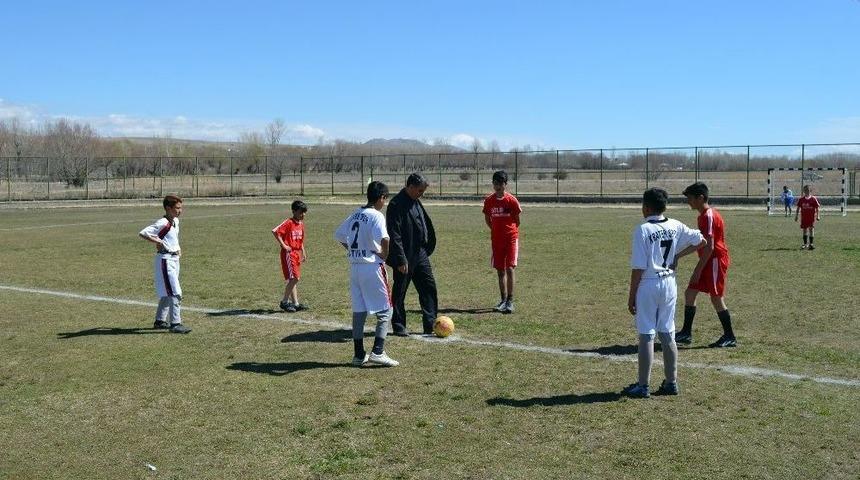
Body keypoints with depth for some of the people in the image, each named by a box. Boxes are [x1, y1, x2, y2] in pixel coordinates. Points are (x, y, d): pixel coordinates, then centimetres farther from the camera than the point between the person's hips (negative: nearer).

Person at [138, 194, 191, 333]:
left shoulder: (175, 221, 9)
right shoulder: (162, 223, -17)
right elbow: (142, 233, -24)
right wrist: (158, 241, -29)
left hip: (174, 259, 10)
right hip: (165, 260, -10)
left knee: (167, 292, 18)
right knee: (175, 293, -11)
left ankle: (160, 321, 30)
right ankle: (175, 324, -7)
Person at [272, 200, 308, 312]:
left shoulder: (301, 223, 11)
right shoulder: (288, 222, -14)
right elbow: (275, 231, -22)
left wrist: (303, 252, 18)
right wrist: (283, 245, -20)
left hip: (297, 253, 8)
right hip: (288, 253, -8)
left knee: (294, 279, 11)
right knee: (294, 278, -11)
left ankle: (295, 303, 16)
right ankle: (284, 302, 1)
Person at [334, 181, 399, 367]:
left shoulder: (355, 214, 12)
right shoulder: (376, 216, -12)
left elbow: (339, 235, 20)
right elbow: (384, 239, -29)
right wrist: (384, 255, -12)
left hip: (354, 266, 7)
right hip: (372, 266, -7)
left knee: (358, 310, 12)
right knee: (385, 311, 3)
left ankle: (359, 354, 16)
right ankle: (377, 352, -5)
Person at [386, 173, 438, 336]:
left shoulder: (416, 202, 12)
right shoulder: (396, 204, -16)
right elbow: (394, 235, -20)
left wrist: (427, 248, 16)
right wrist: (401, 260, -21)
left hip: (420, 254, 8)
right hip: (405, 257, -8)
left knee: (429, 288, 7)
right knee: (399, 292, 5)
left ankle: (430, 325, 14)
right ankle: (399, 326, 17)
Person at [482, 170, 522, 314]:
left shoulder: (512, 200, -7)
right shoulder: (489, 201, 1)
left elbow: (517, 220, 2)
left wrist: (510, 232, 8)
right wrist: (496, 230, 11)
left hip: (511, 238, -4)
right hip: (496, 239, 4)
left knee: (509, 268, -11)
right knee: (500, 270, 8)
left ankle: (510, 301, -8)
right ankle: (503, 300, 18)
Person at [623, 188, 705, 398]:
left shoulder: (642, 230, -14)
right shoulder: (675, 226, 3)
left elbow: (638, 267, -15)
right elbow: (700, 241, 13)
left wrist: (631, 296, -9)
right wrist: (678, 255, 12)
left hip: (648, 285, -6)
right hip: (669, 284, 6)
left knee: (646, 335, 0)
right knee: (668, 335, 13)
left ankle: (643, 386, 5)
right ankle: (671, 382, 19)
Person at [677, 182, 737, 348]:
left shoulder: (709, 216, -18)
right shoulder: (704, 215, 13)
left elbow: (709, 246, -23)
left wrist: (698, 270, -21)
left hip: (715, 261, -10)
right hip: (710, 261, 10)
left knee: (716, 299, -3)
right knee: (689, 293, 9)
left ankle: (729, 337, 9)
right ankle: (686, 333, 14)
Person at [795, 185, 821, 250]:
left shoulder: (813, 199, -3)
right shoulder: (801, 199, 4)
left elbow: (817, 208, 0)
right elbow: (798, 208, 10)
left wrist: (818, 216, -7)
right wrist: (796, 216, 7)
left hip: (811, 217, -2)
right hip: (804, 217, 3)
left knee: (811, 229, -5)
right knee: (804, 230, 9)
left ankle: (811, 244, -1)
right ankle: (805, 244, 18)